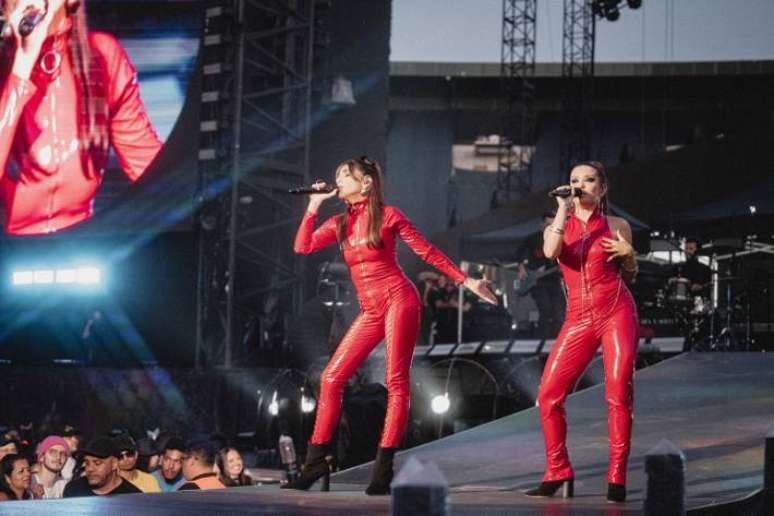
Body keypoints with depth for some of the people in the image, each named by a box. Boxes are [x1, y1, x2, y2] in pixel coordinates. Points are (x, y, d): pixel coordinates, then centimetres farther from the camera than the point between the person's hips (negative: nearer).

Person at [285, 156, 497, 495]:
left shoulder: (387, 215, -1)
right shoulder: (339, 224, 13)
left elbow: (427, 252, 4)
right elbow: (302, 247, 0)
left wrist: (465, 281, 3)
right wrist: (314, 205, 0)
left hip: (398, 300, -6)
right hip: (370, 311, 6)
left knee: (396, 383, -7)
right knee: (331, 379, -1)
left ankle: (383, 469, -10)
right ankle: (316, 462, 2)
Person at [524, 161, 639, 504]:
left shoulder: (616, 226, 7)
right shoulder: (558, 226, 10)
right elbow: (550, 251, -15)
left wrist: (628, 254, -4)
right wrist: (564, 208, -11)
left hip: (617, 312, -2)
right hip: (579, 319, 2)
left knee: (618, 395, -9)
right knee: (549, 395, -5)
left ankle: (617, 478, -3)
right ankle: (558, 473, 8)